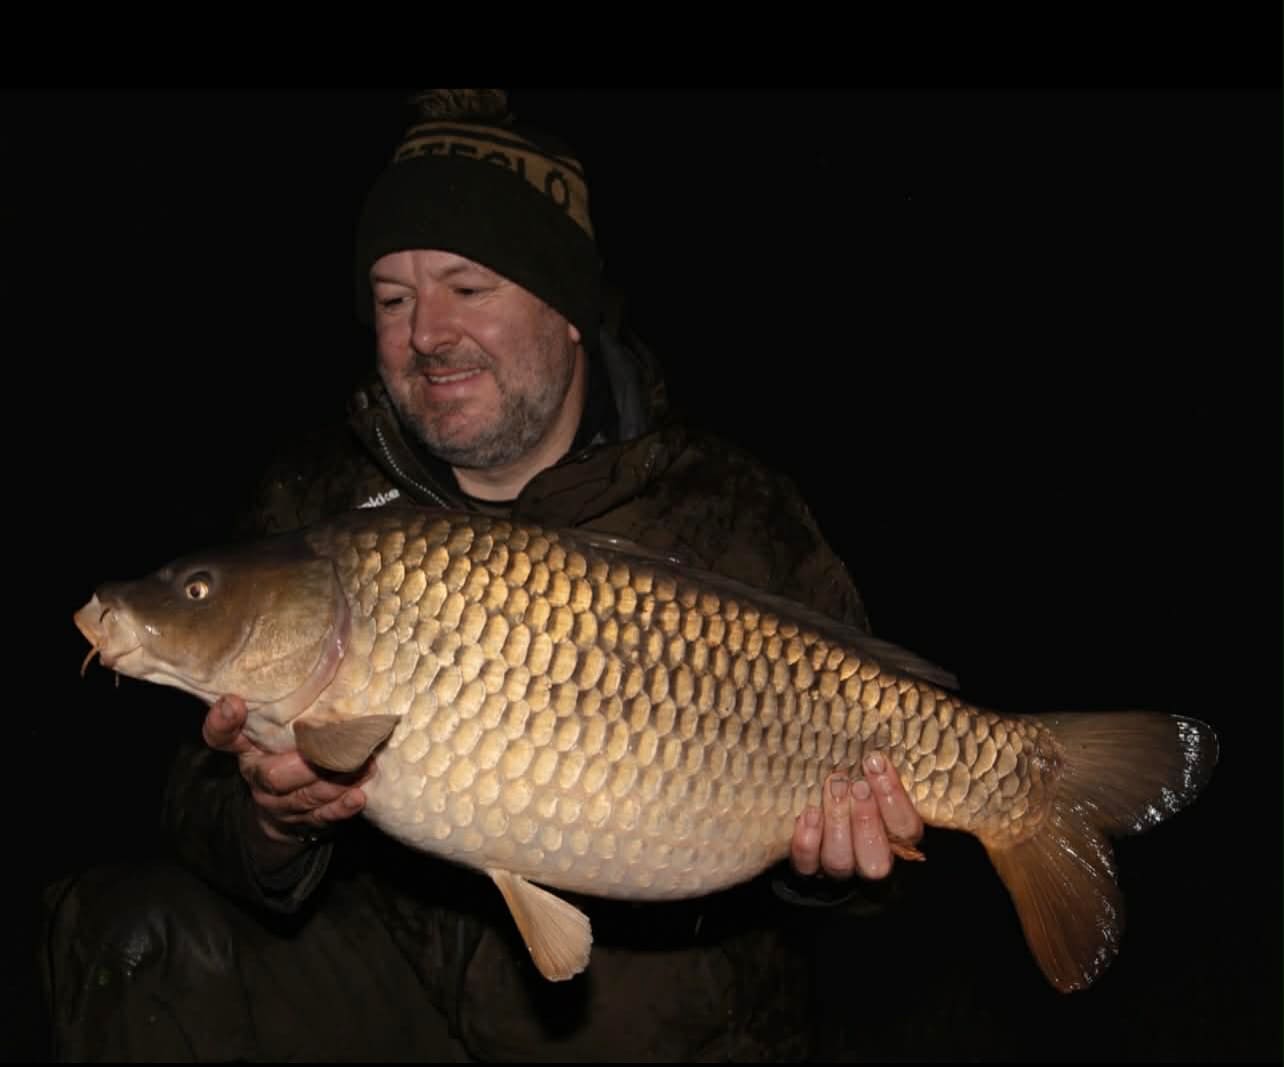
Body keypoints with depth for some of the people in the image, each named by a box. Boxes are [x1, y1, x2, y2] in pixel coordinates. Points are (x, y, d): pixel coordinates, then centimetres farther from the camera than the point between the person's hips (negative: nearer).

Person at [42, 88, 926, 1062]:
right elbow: (210, 809, -3)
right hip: (392, 964, 1)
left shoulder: (730, 517, -9)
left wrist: (817, 859, -26)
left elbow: (839, 741, -3)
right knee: (134, 933, -18)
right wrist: (269, 824, -27)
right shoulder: (316, 505, 0)